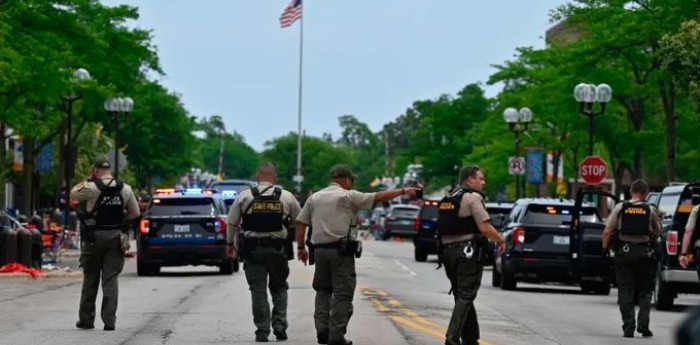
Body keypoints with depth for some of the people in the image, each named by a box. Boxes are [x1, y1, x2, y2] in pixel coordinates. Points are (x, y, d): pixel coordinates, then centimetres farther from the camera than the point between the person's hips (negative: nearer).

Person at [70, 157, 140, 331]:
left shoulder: (91, 188, -11)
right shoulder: (125, 189, 2)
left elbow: (73, 194, 6)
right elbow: (135, 213, 9)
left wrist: (87, 180, 11)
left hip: (94, 237, -2)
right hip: (115, 237, 2)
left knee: (90, 280, 9)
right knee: (111, 279, 1)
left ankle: (86, 320, 14)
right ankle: (109, 320, -7)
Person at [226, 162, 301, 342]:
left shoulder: (245, 196, -1)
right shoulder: (286, 197, 1)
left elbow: (231, 223, 3)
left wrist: (230, 244, 17)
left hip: (252, 250, -1)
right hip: (278, 250, 1)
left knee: (258, 290, 5)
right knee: (279, 288, 16)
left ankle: (262, 331, 2)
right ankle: (280, 326, 5)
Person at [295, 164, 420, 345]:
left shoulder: (314, 197, 12)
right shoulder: (348, 196, -3)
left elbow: (300, 222, 10)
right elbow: (379, 197, -5)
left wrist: (301, 247, 16)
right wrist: (403, 191, 2)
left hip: (320, 249, 5)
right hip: (341, 250, -5)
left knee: (323, 290, 16)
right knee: (342, 293, -1)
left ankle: (322, 330, 5)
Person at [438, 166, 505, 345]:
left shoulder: (448, 200, 16)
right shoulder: (473, 197, -10)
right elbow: (485, 228, -17)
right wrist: (501, 240, -1)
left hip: (448, 251, 8)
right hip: (468, 252, -8)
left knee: (463, 296, 15)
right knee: (466, 297, -7)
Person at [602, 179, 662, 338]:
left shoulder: (620, 208, -2)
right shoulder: (650, 210, -1)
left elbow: (607, 232, -5)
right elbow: (658, 231, 7)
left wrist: (605, 247, 9)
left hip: (624, 252, 0)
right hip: (644, 253, 0)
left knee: (625, 291, 6)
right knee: (645, 291, 12)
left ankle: (628, 328, 2)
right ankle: (643, 325, 2)